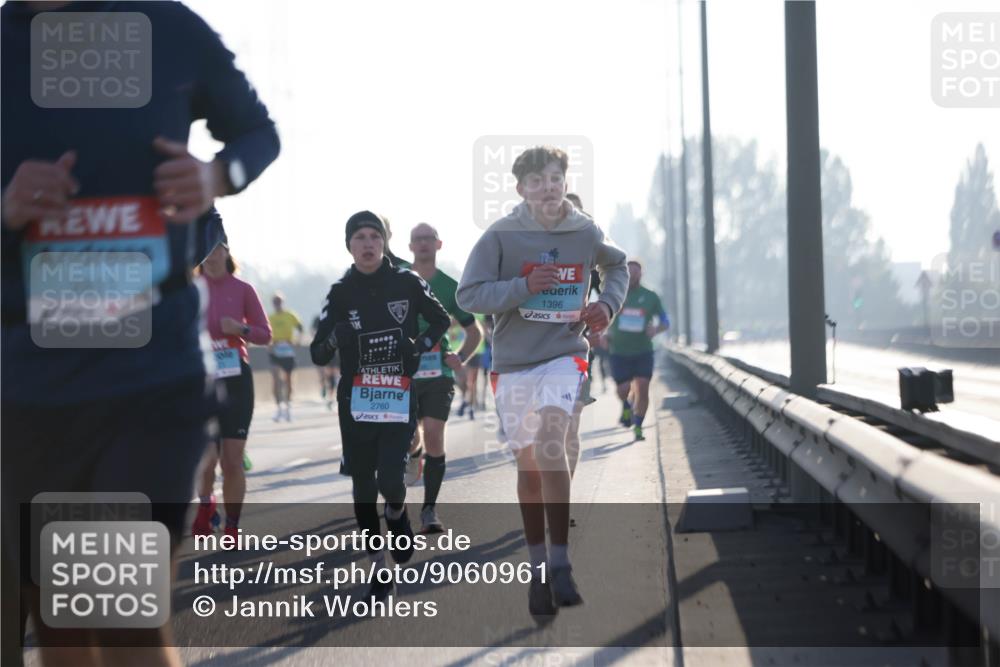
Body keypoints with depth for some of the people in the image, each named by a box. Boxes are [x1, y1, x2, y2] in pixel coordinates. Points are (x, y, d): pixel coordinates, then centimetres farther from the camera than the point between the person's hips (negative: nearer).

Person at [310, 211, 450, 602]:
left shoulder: (407, 283, -1)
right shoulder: (341, 292, 2)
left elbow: (440, 320, 15)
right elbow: (318, 355, 0)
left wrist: (421, 345, -2)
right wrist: (335, 339, -21)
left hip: (400, 398, -2)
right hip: (355, 401, 2)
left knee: (390, 479, -15)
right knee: (363, 488, 5)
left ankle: (396, 515, 22)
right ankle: (378, 570, 18)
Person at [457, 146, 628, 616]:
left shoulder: (586, 233, 1)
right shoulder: (500, 236, -7)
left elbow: (617, 265, 23)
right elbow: (468, 295, -10)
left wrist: (608, 303, 5)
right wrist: (524, 286, -21)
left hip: (564, 354, -1)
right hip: (513, 361, 1)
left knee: (550, 442, -24)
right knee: (528, 463, 9)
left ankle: (560, 565, -20)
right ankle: (539, 570, 23)